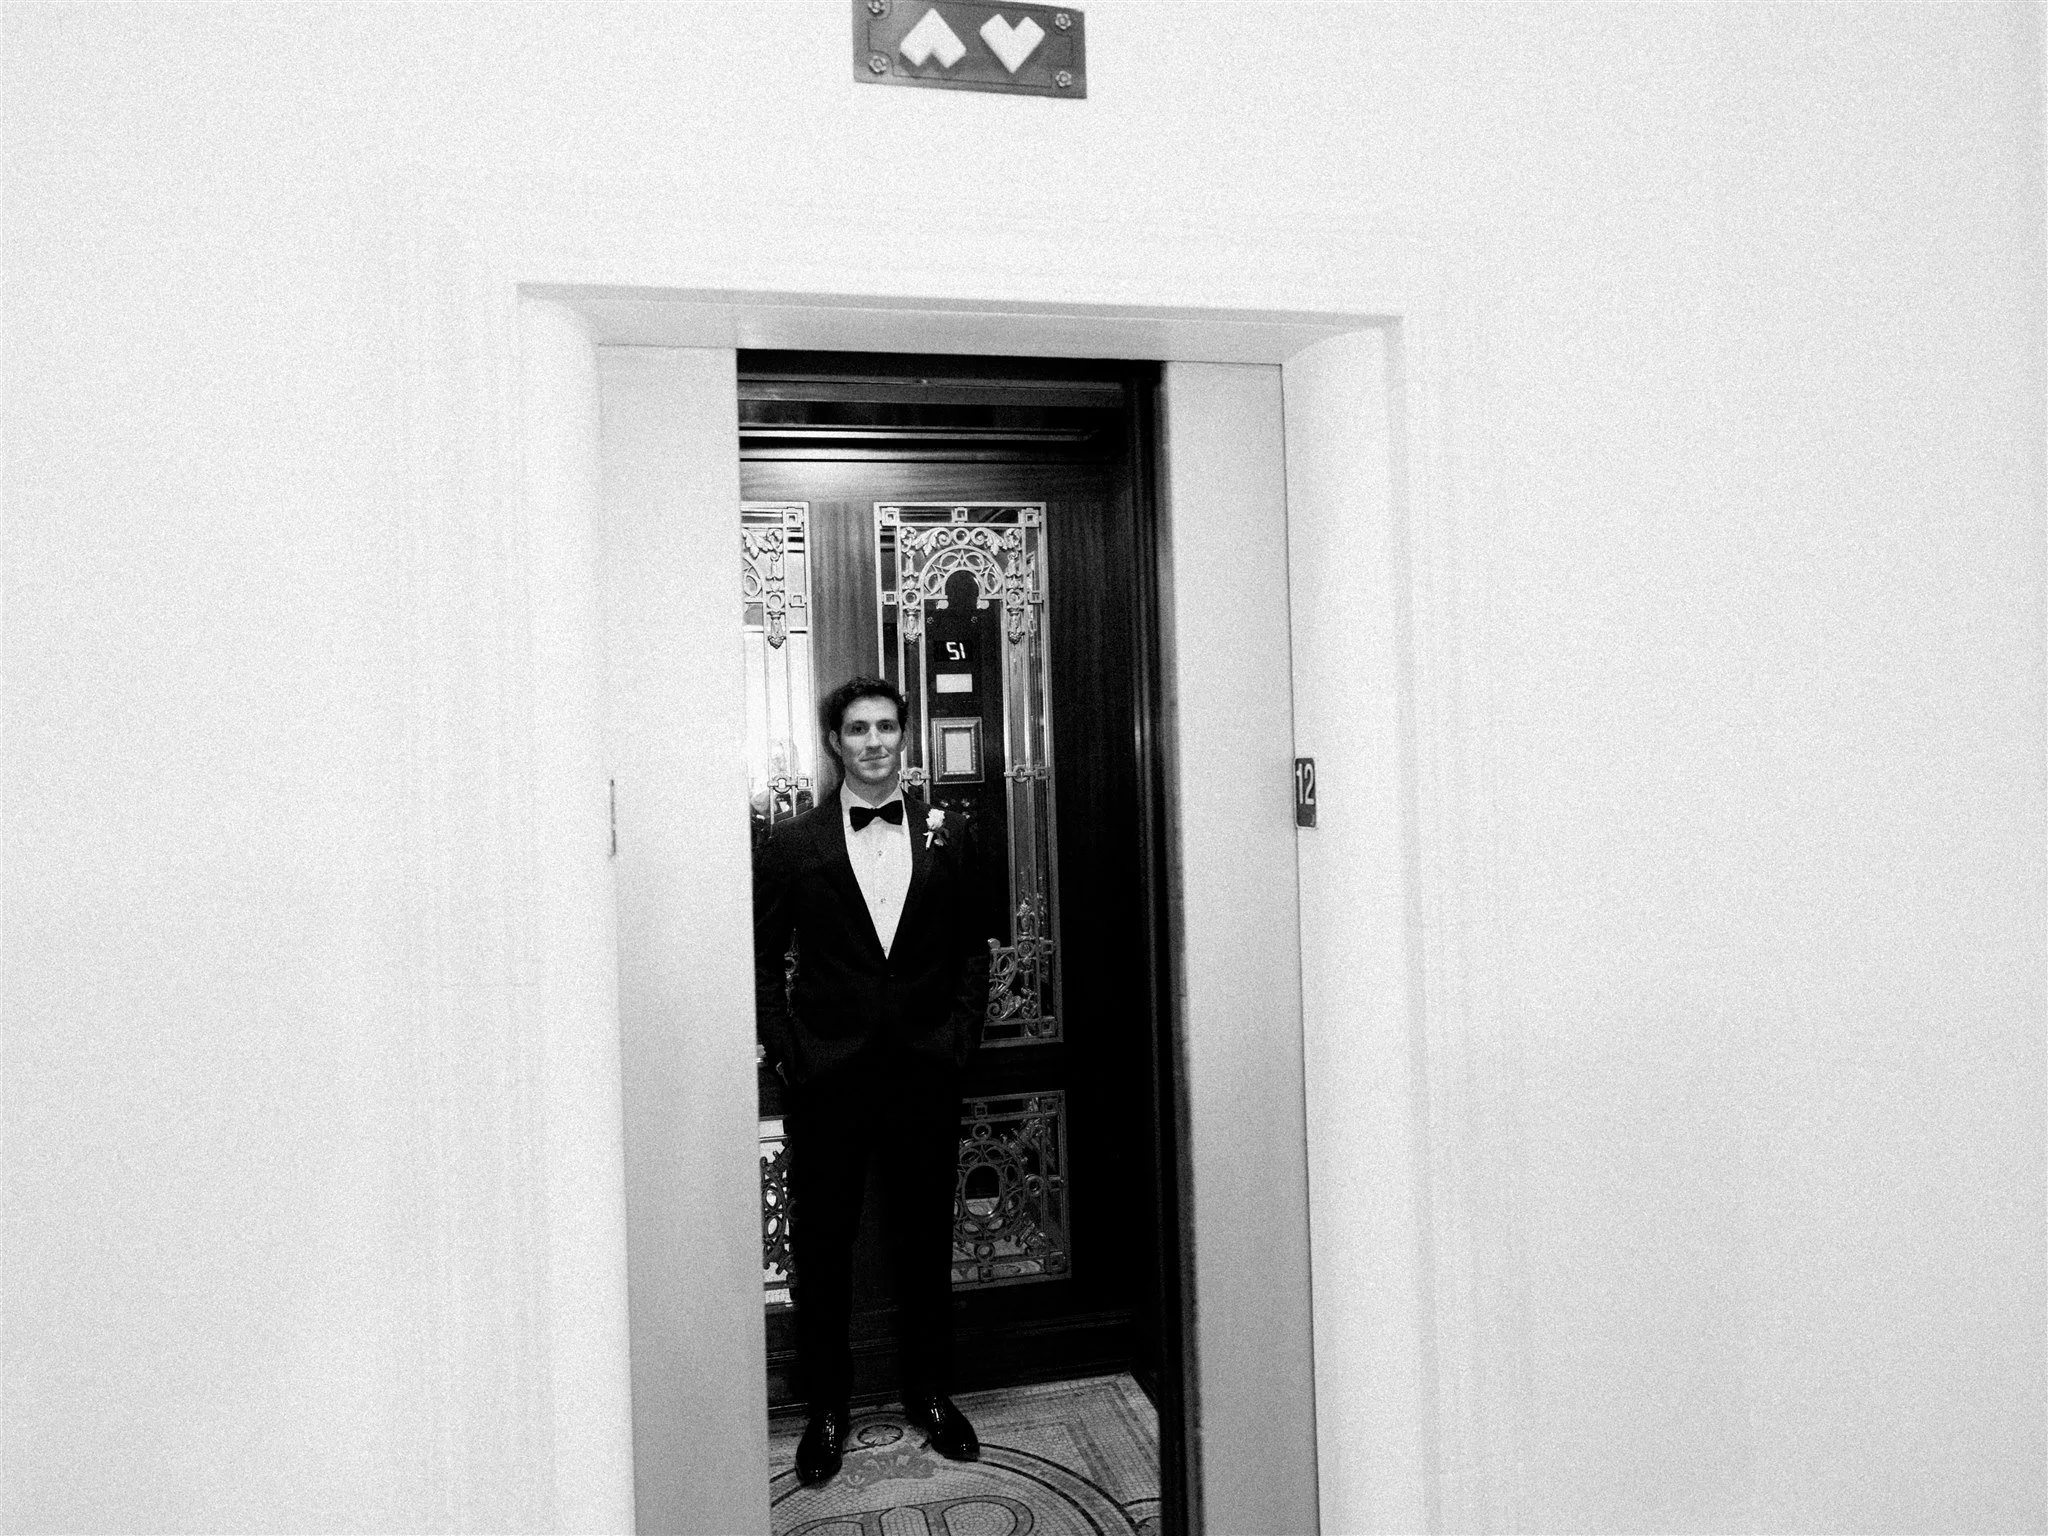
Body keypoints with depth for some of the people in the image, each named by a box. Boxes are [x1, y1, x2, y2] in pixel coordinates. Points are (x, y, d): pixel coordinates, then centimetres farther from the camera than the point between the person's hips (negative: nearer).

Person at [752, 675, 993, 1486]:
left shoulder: (949, 835, 5)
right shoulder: (789, 843, 0)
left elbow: (972, 950, 8)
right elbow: (762, 959, 1)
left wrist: (959, 1039, -1)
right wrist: (789, 1054, -5)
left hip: (925, 1074, 1)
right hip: (826, 1079, -1)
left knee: (925, 1241, 12)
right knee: (821, 1246, 8)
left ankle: (930, 1391, 31)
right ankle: (826, 1407, 26)